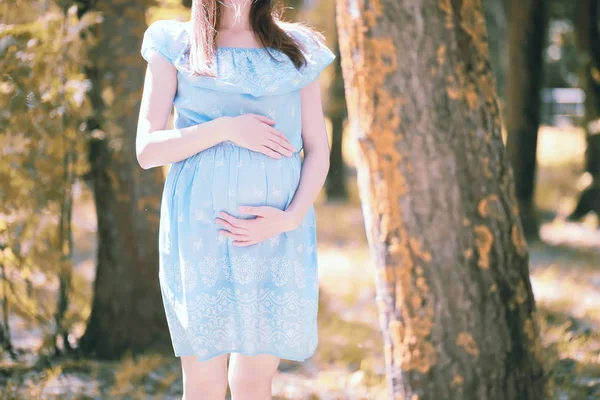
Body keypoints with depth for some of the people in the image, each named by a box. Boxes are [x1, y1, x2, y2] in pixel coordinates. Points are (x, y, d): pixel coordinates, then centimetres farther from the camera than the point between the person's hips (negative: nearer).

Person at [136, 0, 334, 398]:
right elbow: (147, 150, 1)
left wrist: (291, 218, -8)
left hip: (277, 234, 2)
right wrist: (226, 129, -12)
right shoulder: (175, 45, 8)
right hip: (201, 228, -2)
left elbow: (318, 152, 9)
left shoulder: (298, 48, 13)